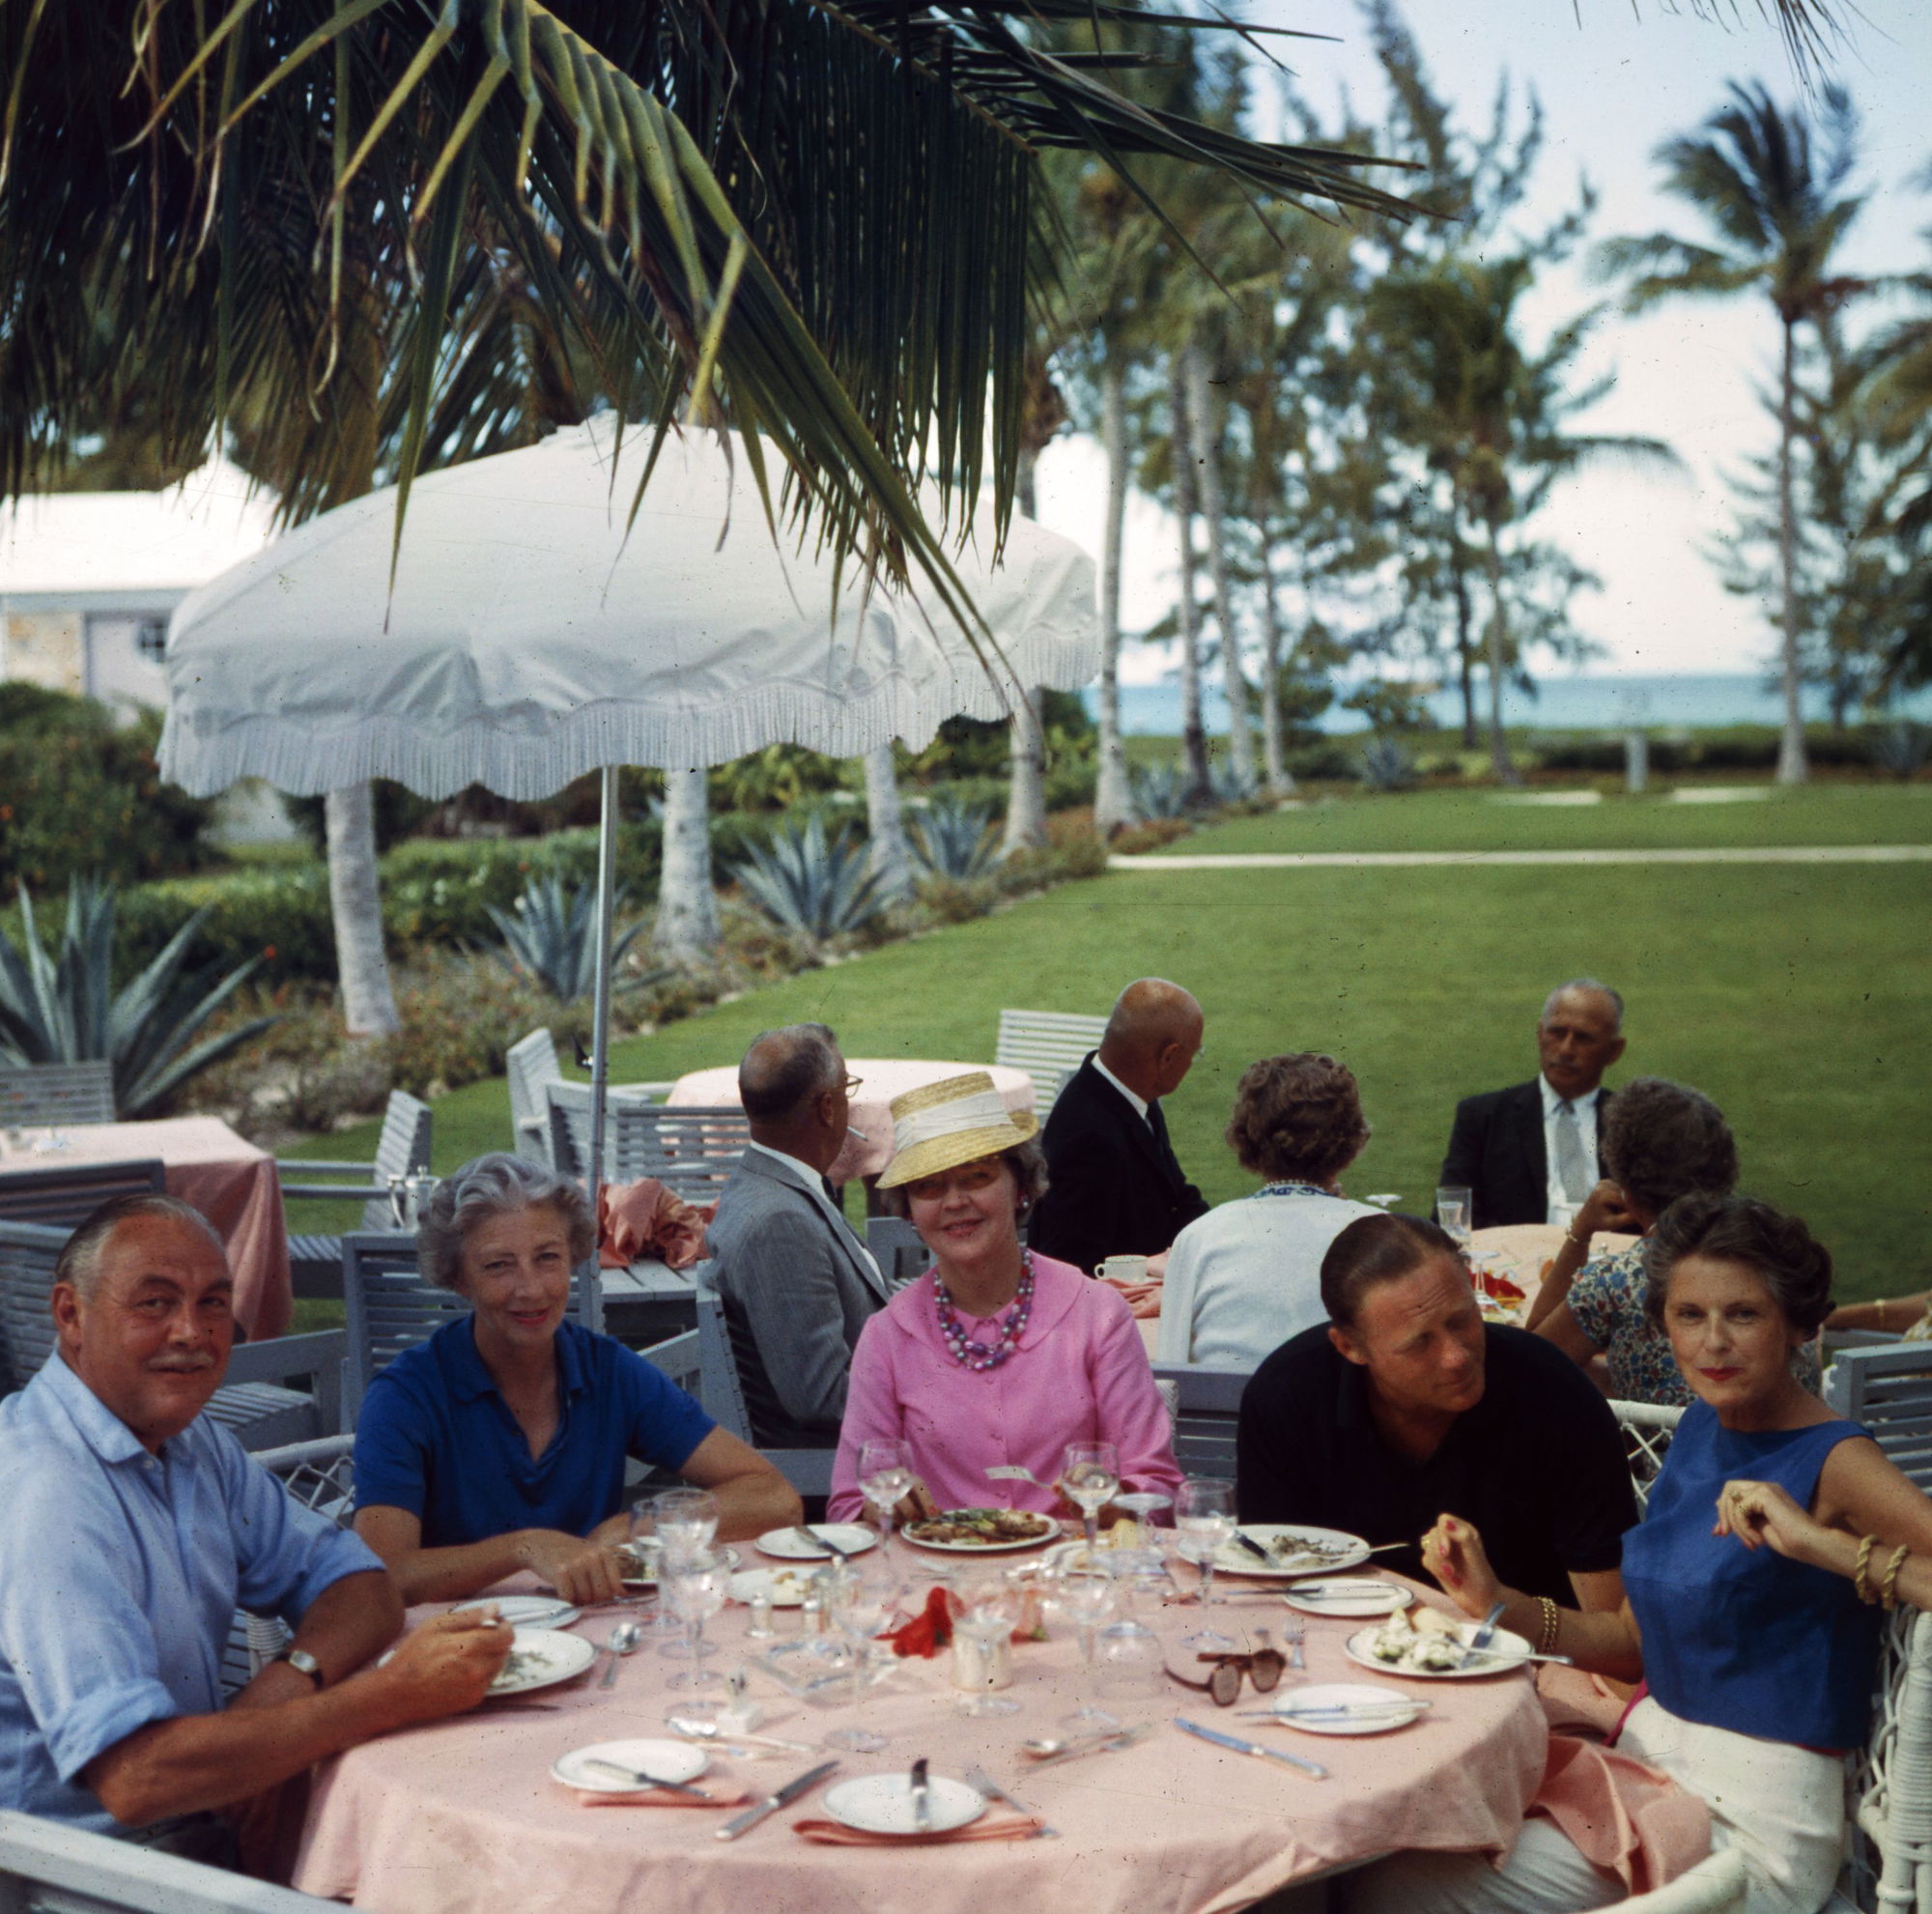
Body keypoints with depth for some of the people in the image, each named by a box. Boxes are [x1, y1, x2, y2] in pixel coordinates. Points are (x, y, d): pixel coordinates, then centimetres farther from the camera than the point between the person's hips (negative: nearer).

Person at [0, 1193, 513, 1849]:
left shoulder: (191, 1441, 9)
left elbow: (362, 1589, 11)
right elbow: (134, 1778, -29)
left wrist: (294, 1675, -12)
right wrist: (394, 1695, -27)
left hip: (209, 1834, 8)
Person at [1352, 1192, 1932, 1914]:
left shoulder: (1834, 1463, -16)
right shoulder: (1701, 1427, 7)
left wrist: (1821, 1544, -34)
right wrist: (1495, 1602, 1)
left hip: (1754, 1814, -7)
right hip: (1652, 1754, 7)